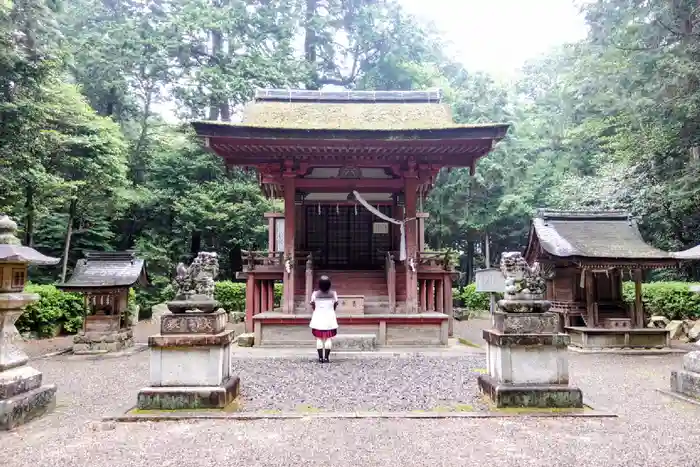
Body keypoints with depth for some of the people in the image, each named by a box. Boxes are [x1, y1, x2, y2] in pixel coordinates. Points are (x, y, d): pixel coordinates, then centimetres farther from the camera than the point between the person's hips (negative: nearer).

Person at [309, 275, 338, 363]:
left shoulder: (315, 294, -8)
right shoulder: (333, 293, -7)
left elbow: (313, 306, -1)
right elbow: (335, 306, 0)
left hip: (318, 318, 0)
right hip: (329, 318, 0)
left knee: (319, 339, 7)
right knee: (328, 338, 6)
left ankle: (320, 357, 7)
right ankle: (326, 357, 4)